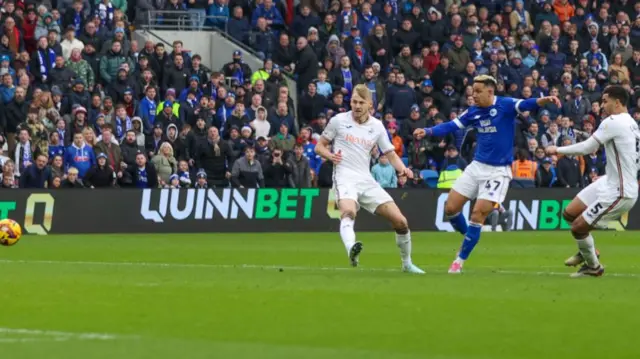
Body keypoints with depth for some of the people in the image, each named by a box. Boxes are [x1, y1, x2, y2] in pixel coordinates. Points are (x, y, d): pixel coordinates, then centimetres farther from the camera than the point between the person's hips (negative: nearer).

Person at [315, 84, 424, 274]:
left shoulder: (377, 126, 9)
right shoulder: (338, 121, 3)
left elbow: (390, 154, 12)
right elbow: (319, 146, 10)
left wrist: (403, 169, -9)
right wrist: (330, 156, -13)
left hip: (367, 180, 4)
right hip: (345, 178, -4)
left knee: (400, 221, -2)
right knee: (348, 211, -38)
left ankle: (407, 263, 19)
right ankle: (351, 250, -62)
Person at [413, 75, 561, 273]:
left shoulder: (505, 105, -13)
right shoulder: (473, 112, 3)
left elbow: (526, 105, -28)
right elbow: (451, 126, 4)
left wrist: (544, 100, -48)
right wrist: (428, 131, -12)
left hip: (498, 171, -6)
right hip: (477, 167, 6)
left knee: (478, 215, -10)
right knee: (451, 208, 2)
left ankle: (460, 260, 3)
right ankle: (469, 239, 29)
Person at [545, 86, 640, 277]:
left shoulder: (613, 122, -19)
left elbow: (587, 147, -18)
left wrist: (558, 150, -6)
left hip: (619, 193, -9)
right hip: (609, 183, 9)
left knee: (578, 227, -3)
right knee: (570, 213, 15)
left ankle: (593, 266, 19)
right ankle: (588, 251, 35)